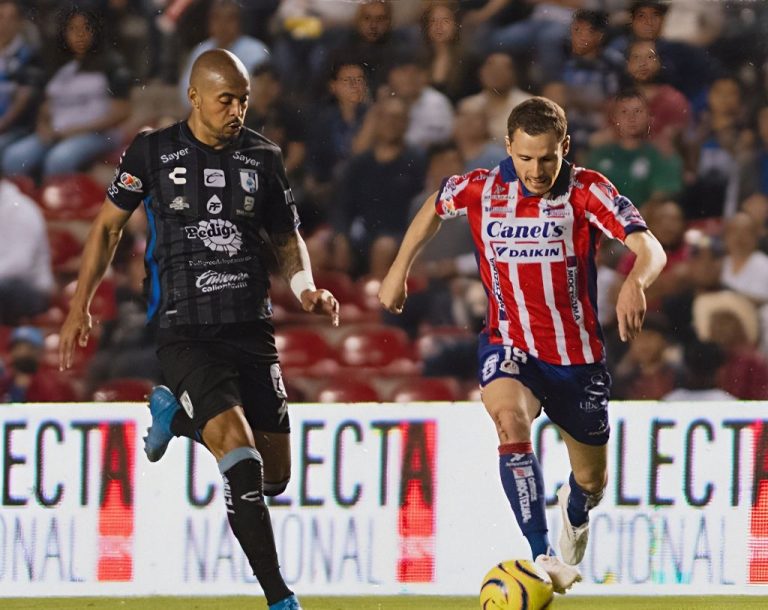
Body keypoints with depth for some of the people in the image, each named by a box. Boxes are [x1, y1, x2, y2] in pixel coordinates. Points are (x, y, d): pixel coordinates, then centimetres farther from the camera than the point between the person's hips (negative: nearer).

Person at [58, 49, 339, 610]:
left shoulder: (263, 157, 7)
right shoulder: (153, 152, 0)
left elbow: (288, 237, 17)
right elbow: (109, 225, 10)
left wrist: (307, 289, -2)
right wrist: (80, 305, 5)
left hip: (252, 329, 4)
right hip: (184, 330, -4)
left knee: (275, 477, 8)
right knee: (240, 460, -22)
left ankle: (175, 413, 33)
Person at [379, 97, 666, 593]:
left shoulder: (587, 191, -15)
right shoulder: (481, 189, -8)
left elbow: (651, 249, -28)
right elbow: (435, 206, 16)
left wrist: (636, 283, -50)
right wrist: (400, 268, 15)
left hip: (577, 355, 0)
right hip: (509, 346, 0)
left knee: (592, 481, 14)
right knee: (511, 421, -34)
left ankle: (575, 513, 55)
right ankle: (542, 557, -38)